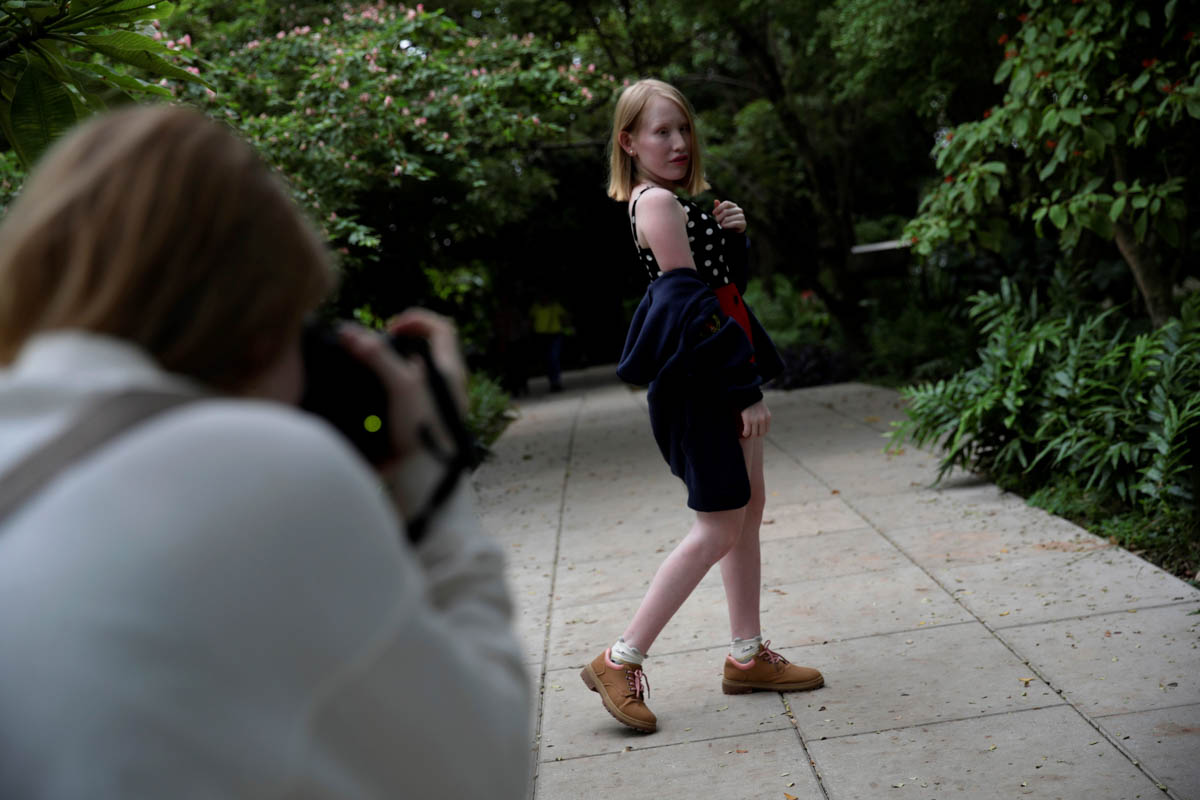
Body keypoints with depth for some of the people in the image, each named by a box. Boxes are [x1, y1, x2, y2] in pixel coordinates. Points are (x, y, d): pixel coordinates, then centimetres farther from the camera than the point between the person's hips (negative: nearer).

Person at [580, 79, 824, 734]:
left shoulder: (678, 201, 16)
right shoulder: (657, 201, -15)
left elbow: (720, 283, 21)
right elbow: (691, 300, -19)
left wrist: (730, 234, 1)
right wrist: (746, 390, -19)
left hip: (722, 371, 10)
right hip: (700, 377, -10)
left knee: (749, 510, 13)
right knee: (720, 528, -7)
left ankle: (748, 656, 23)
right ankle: (621, 661, -1)